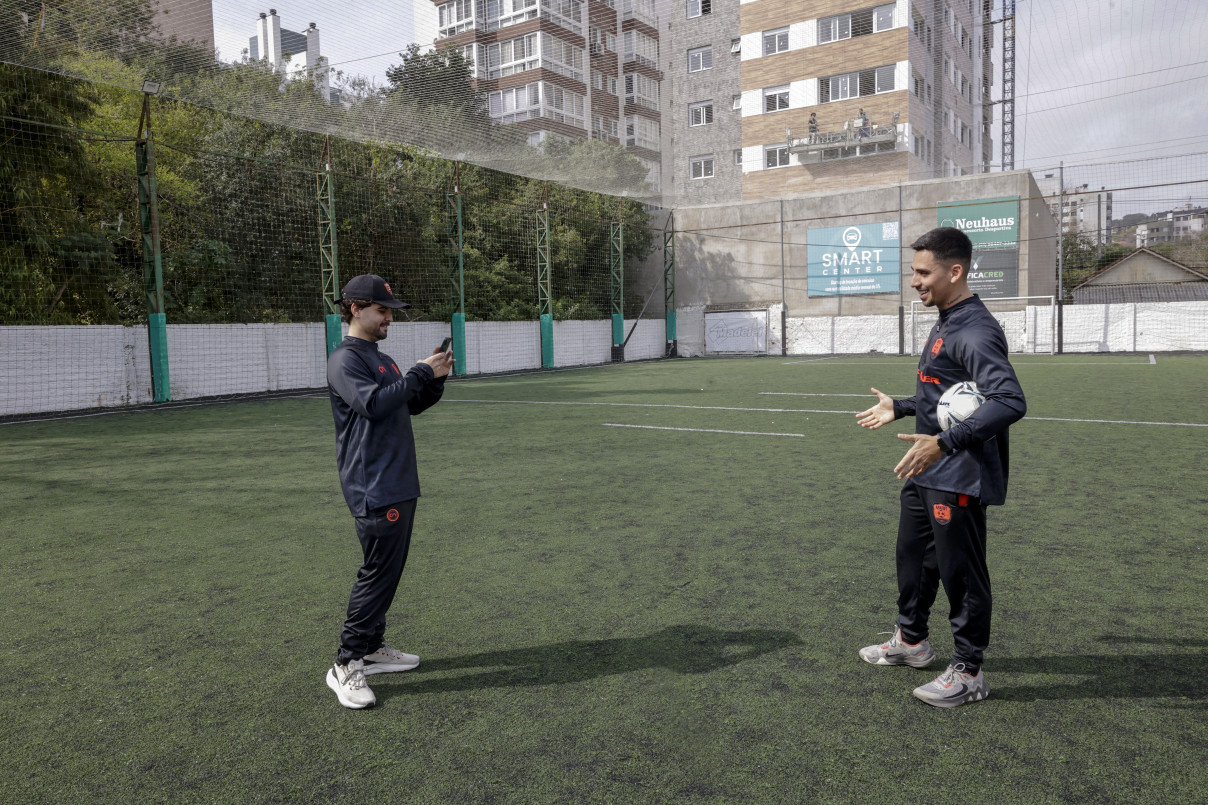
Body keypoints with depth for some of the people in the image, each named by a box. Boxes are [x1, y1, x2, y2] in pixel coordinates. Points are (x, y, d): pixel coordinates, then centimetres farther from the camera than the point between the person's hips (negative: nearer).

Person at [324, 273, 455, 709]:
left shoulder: (381, 359, 20)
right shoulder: (345, 359, -10)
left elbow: (413, 405, 22)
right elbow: (373, 403, -24)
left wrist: (435, 379, 4)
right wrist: (420, 373, -19)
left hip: (400, 484, 10)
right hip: (374, 488, -10)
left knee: (388, 569, 15)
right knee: (378, 571, -8)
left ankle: (372, 647, 26)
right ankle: (346, 665, 1)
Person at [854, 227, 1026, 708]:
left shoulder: (975, 331, -21)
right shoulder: (946, 325, 11)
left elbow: (1010, 402, -32)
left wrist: (944, 442, -37)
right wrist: (899, 408, 27)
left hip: (957, 479, -10)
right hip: (926, 474, 10)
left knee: (961, 572, 3)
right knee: (913, 556, 22)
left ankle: (968, 672, 20)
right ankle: (910, 640, 41)